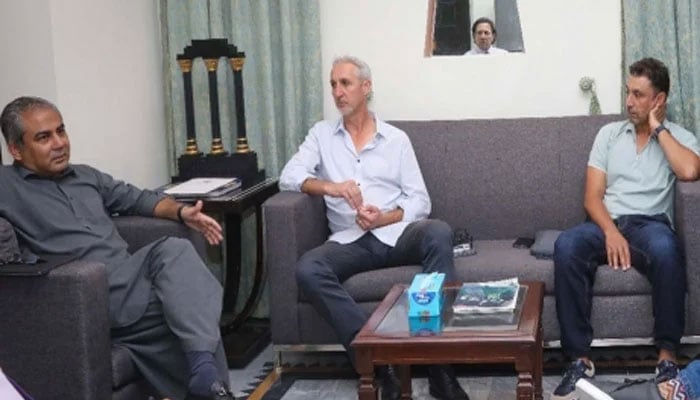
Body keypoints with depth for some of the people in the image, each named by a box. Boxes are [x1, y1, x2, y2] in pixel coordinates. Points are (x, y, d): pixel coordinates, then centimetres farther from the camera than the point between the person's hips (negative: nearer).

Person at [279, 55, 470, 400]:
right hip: (351, 240, 0)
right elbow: (288, 177, 1)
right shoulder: (321, 134, 16)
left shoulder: (396, 138, 13)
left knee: (438, 233, -34)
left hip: (397, 233, 0)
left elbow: (420, 201, 6)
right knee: (307, 269, -31)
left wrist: (383, 218, -13)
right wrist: (330, 187, -19)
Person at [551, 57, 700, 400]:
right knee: (566, 246, -33)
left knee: (666, 249, -40)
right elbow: (592, 196, 6)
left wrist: (658, 128, -4)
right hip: (606, 223, 2)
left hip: (650, 224, -2)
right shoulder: (609, 134, 16)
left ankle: (667, 355, -25)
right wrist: (611, 232, -14)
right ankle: (580, 359, -29)